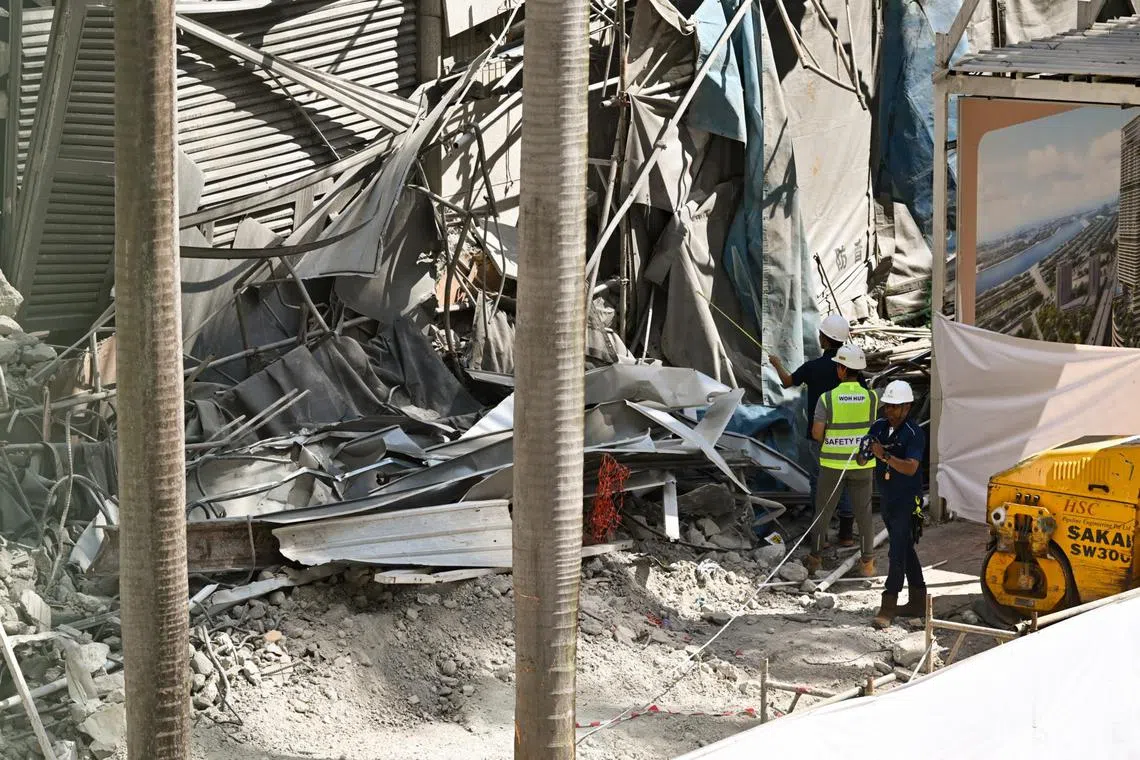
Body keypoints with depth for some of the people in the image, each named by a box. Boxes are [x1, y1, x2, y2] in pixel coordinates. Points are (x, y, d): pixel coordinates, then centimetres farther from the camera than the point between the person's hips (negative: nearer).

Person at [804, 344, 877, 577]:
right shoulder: (871, 397, -8)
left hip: (832, 463, -1)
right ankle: (867, 562, 15)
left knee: (823, 510, 14)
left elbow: (816, 433, -13)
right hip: (862, 464, 1)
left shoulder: (827, 398, -14)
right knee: (863, 512, 11)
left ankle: (815, 558, 22)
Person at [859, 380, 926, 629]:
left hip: (907, 501, -7)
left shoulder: (914, 434, -14)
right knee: (905, 550, 16)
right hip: (886, 499, 7)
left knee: (898, 552, -10)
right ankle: (917, 601, 27)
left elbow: (910, 467, -26)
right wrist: (864, 453, -20)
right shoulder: (879, 427, 5)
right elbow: (863, 461, 3)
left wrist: (885, 455, -37)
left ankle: (887, 608, -11)